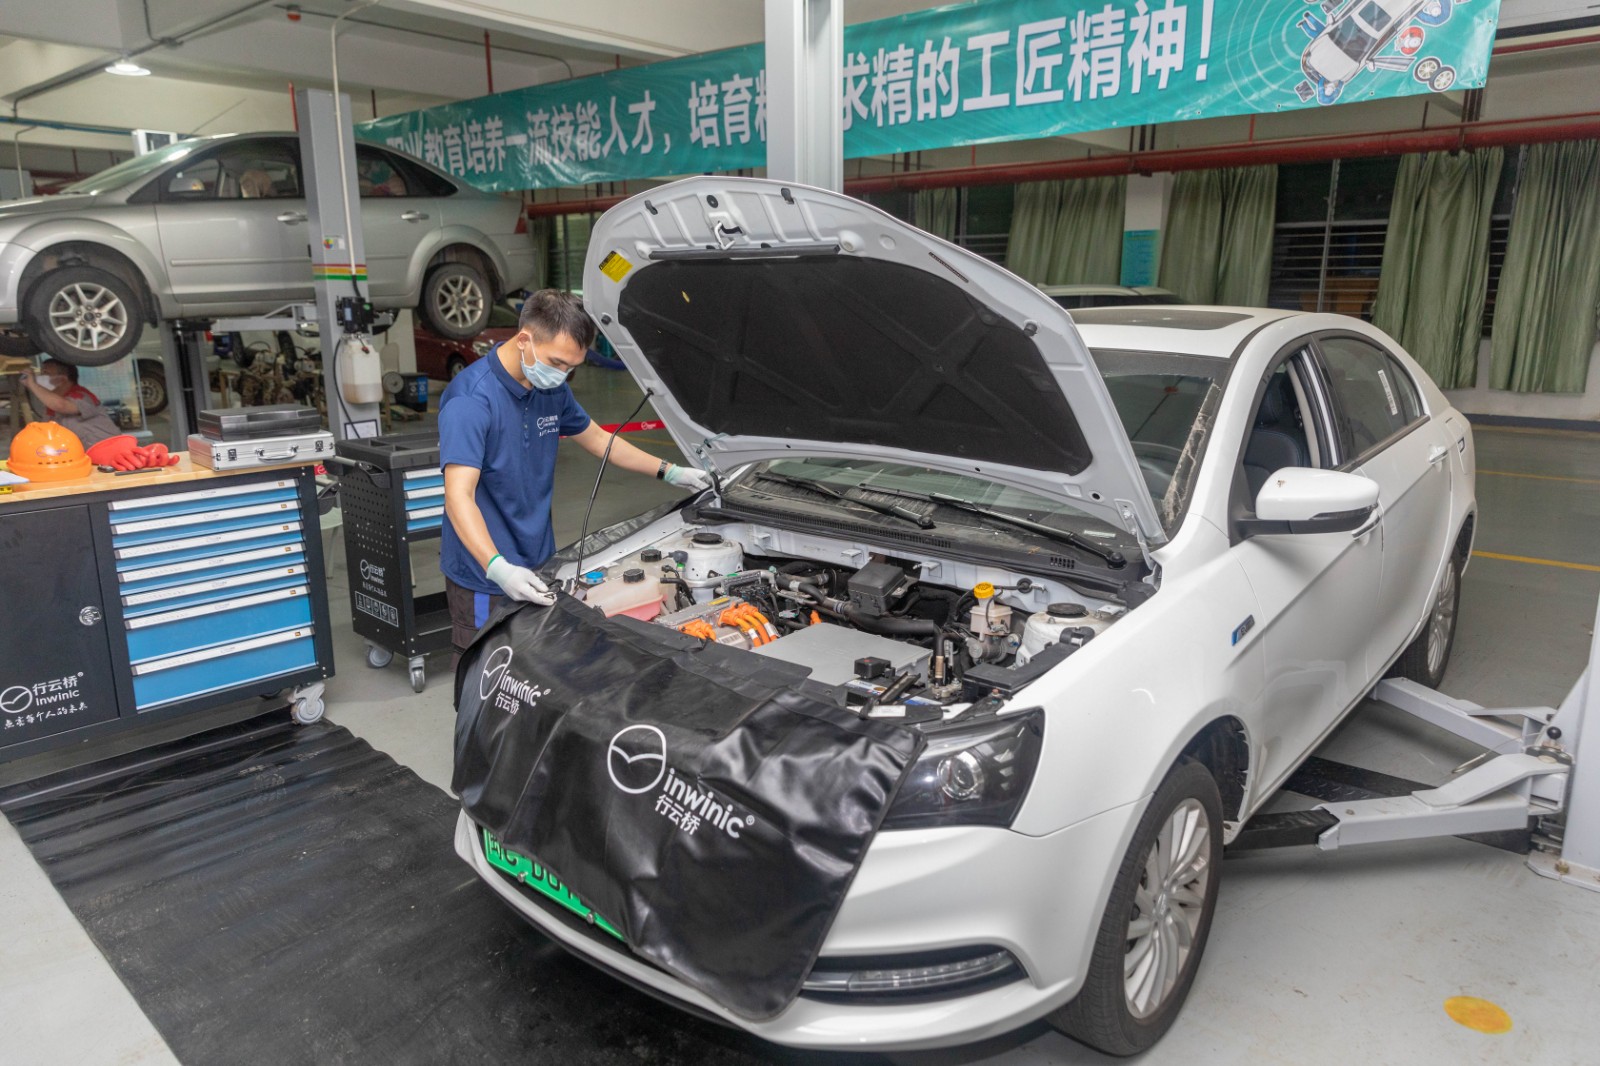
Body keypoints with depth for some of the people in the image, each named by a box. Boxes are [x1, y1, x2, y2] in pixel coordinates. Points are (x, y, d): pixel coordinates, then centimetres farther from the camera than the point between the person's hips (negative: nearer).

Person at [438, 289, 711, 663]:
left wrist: (670, 472, 15)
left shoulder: (551, 390, 2)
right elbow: (459, 497, -29)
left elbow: (597, 439, 18)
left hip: (538, 564, 7)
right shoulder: (471, 399, -22)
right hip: (484, 579, -7)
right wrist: (499, 568, -42)